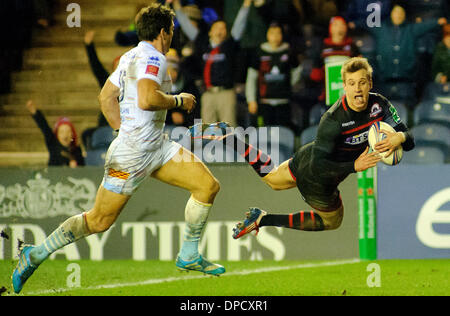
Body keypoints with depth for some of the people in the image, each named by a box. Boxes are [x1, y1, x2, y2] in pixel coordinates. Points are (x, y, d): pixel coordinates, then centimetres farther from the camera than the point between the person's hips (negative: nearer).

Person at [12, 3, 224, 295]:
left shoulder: (132, 56, 13)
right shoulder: (152, 58, -16)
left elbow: (106, 96, 18)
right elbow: (147, 99, -32)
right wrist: (178, 100, -16)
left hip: (157, 147, 10)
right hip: (132, 154, -10)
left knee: (209, 186, 1)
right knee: (100, 221, -1)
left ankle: (189, 256, 12)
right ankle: (37, 254, 13)